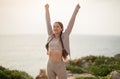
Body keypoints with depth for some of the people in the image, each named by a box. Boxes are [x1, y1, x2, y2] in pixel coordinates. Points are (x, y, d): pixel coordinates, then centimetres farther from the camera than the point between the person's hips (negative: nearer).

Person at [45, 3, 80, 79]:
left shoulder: (64, 36, -1)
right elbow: (48, 22, 15)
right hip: (50, 65, 4)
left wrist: (76, 9, -3)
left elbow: (71, 22, -3)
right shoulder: (51, 36, 7)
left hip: (60, 66, -4)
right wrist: (47, 9, 23)